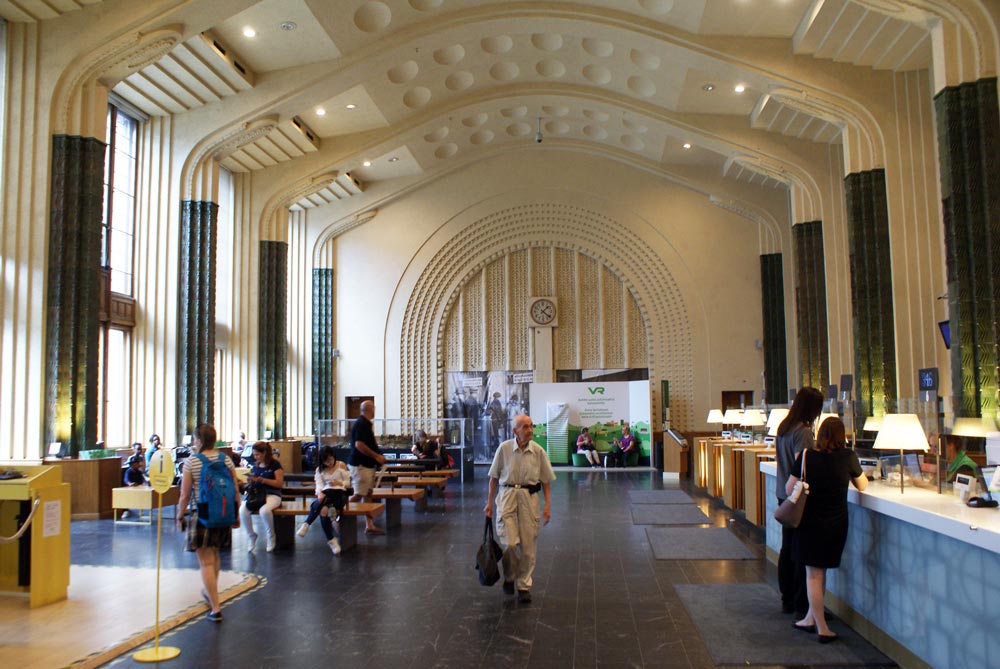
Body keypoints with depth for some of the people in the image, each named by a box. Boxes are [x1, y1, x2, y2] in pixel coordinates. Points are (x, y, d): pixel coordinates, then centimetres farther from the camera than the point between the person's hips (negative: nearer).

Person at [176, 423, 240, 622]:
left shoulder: (191, 463, -9)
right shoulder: (226, 460, 1)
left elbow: (184, 495, -7)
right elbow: (235, 490, 3)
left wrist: (180, 517, 6)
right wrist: (236, 514, 13)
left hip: (201, 515, -5)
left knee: (206, 562, 0)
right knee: (214, 556, 25)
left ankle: (216, 608, -2)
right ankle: (210, 593, 42)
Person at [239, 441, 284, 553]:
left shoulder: (275, 464, -4)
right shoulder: (255, 465, 13)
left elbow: (279, 483, -9)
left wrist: (263, 480, -19)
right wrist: (249, 481, -4)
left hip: (272, 494, -5)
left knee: (264, 510, -38)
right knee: (242, 510, -27)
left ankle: (271, 537, -11)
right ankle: (251, 536, -2)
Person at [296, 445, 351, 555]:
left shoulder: (341, 466, 7)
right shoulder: (319, 470, 13)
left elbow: (348, 482, 6)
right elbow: (319, 484, -2)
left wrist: (338, 483, -16)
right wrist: (320, 493, -25)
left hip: (339, 492, -2)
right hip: (325, 493, 2)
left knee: (320, 503, -37)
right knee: (323, 510, -33)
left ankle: (307, 524, -23)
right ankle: (331, 540, -27)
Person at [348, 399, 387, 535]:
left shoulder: (366, 423, 14)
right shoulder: (361, 424, -17)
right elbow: (359, 445, -25)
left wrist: (378, 455, 11)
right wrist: (377, 456, -19)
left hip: (368, 465, 10)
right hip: (360, 465, -10)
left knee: (368, 494, 9)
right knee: (359, 494, -6)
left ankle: (369, 525, 11)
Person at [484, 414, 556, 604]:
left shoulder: (538, 451, 0)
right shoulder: (504, 448, -3)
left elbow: (546, 480, 6)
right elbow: (494, 477, 5)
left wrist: (548, 504, -2)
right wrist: (489, 502, 5)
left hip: (529, 497, 1)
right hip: (507, 495, -1)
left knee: (528, 545, 4)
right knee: (510, 542, -9)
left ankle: (524, 585, 19)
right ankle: (509, 577, 18)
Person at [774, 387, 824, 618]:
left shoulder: (783, 427, 9)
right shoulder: (803, 432, -18)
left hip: (783, 494, 9)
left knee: (787, 548, 16)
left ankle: (787, 600, 25)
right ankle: (801, 605, 6)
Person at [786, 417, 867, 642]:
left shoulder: (806, 456, -10)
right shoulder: (848, 457, -7)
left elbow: (789, 490, -4)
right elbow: (863, 485, 10)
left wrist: (797, 464, 7)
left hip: (810, 521, -2)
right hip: (837, 522, 2)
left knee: (813, 573, 6)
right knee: (821, 570, 17)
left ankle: (822, 628, 9)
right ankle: (811, 618, 26)